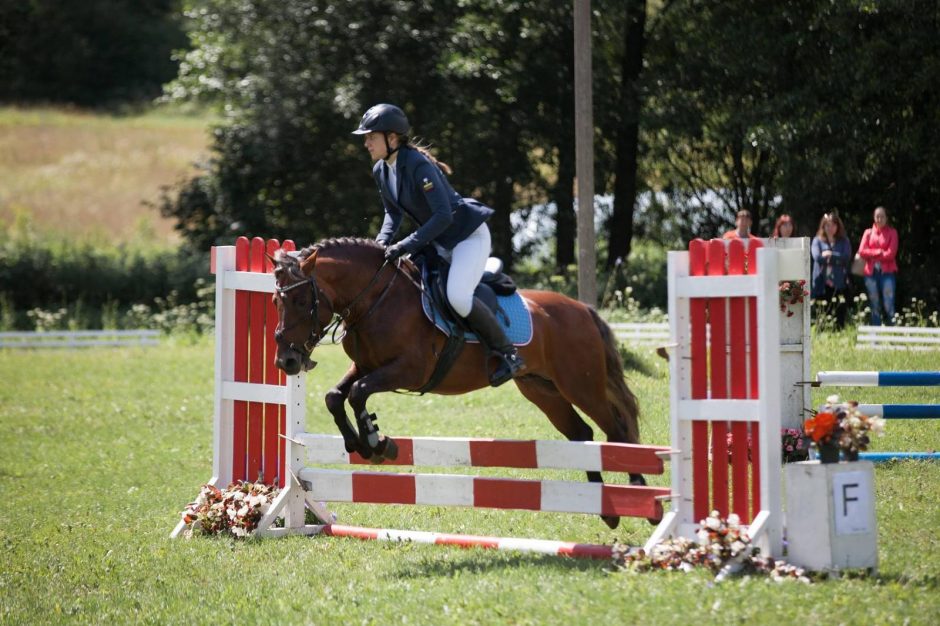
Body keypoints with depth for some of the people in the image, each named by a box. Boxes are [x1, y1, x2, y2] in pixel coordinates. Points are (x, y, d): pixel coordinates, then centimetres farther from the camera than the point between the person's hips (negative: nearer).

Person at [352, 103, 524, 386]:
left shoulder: (418, 165, -25)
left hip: (468, 235, -10)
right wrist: (382, 242, -5)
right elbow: (393, 213, 15)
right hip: (439, 243, 10)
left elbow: (443, 216, -30)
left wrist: (407, 245, -33)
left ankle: (508, 354, -11)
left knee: (457, 296, -28)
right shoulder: (381, 171, 1)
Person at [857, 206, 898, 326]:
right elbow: (862, 252, 1)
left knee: (888, 306, -12)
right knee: (874, 307, 3)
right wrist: (879, 252, -7)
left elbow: (891, 254, -5)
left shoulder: (892, 233, 6)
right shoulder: (868, 233, 13)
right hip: (871, 272, 3)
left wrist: (872, 255, -2)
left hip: (887, 272, -3)